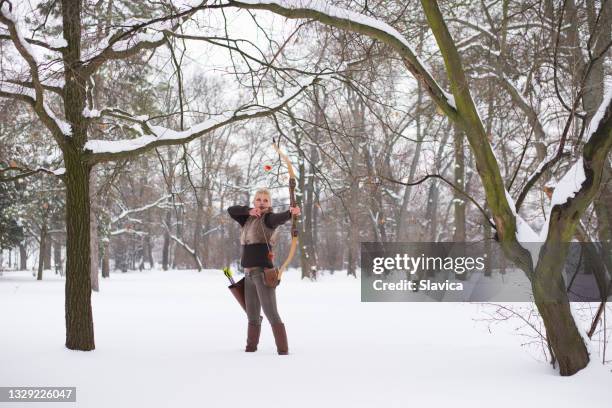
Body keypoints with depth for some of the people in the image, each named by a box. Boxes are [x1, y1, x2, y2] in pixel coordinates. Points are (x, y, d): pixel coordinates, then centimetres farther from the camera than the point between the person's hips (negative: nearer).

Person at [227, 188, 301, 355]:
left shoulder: (268, 218, -6)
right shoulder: (249, 220, 14)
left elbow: (279, 218, -27)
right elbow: (231, 210, 11)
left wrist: (291, 213, -50)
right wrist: (249, 210, -5)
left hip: (263, 272, -7)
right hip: (249, 273, 7)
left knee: (271, 313, -13)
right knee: (252, 315, 18)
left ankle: (283, 351, -13)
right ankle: (250, 348, 31)